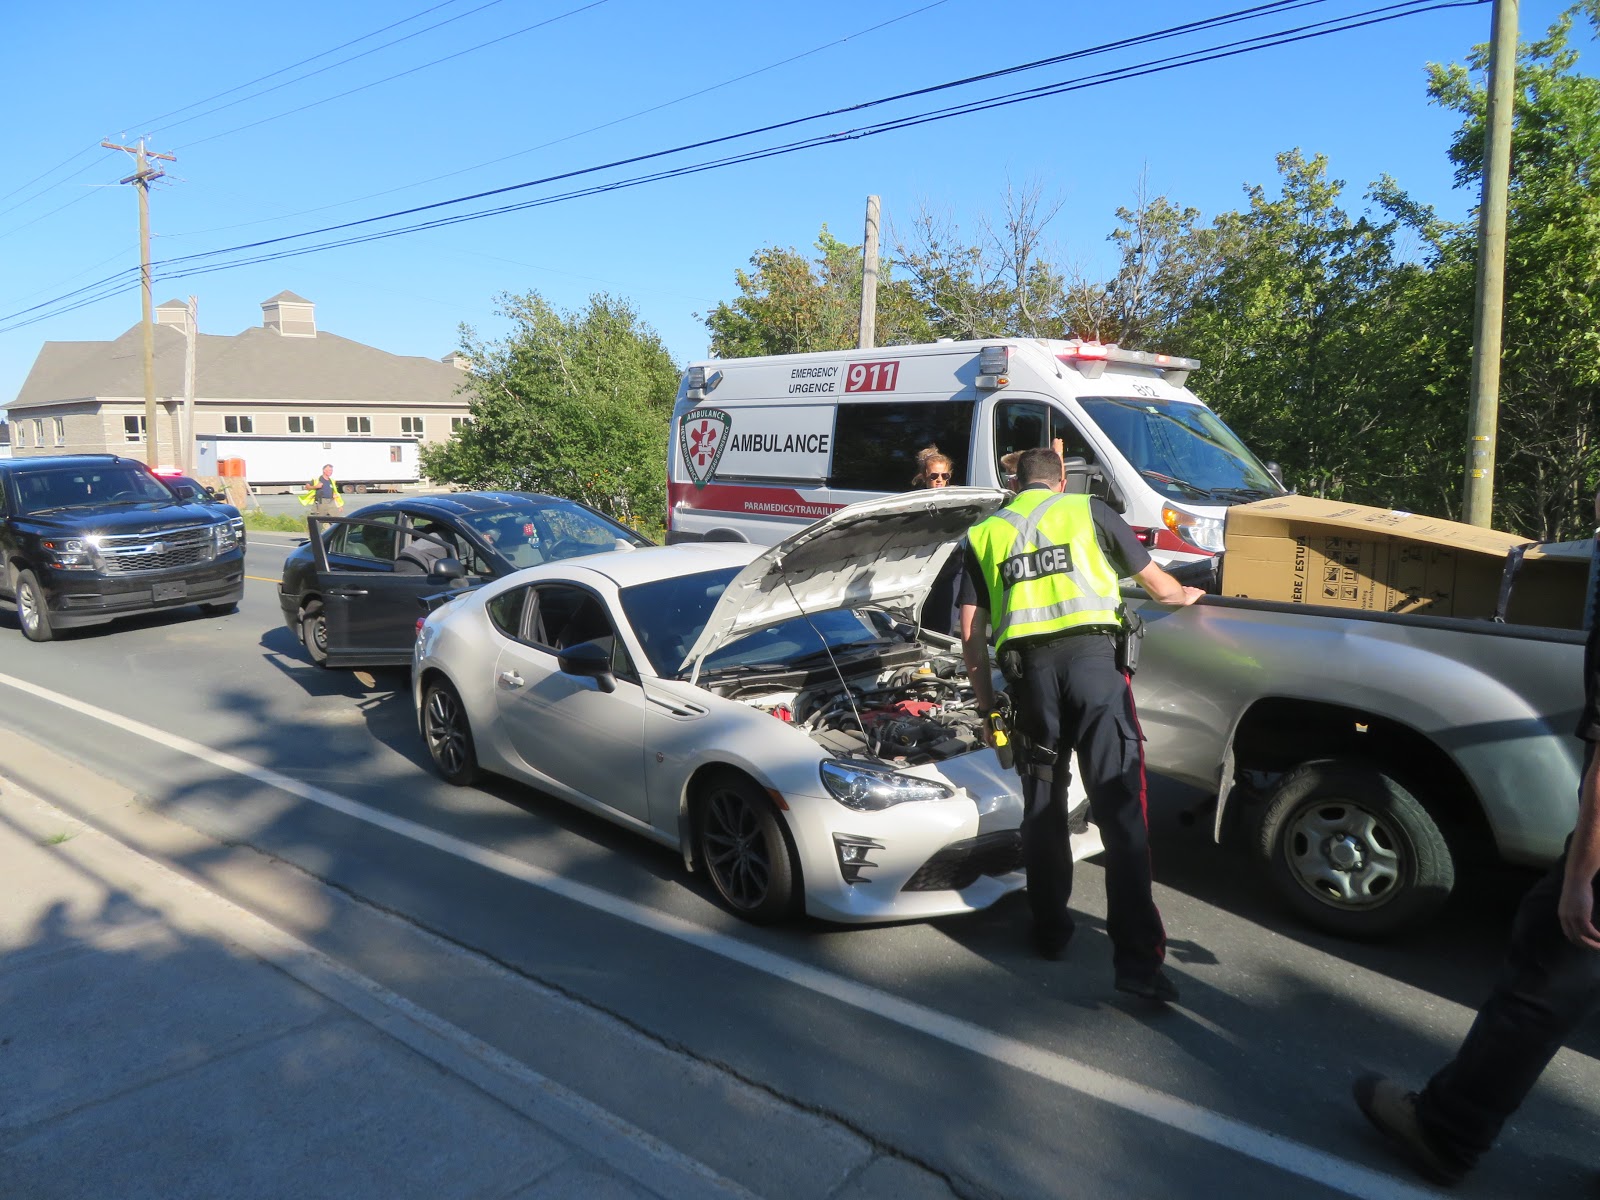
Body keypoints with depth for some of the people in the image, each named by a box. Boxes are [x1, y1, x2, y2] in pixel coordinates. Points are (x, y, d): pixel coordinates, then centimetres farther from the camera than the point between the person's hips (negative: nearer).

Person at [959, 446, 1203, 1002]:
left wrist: (986, 697, 22)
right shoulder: (1089, 511, 16)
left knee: (1042, 806, 17)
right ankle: (1137, 958, -8)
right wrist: (1186, 596, 47)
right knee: (1120, 810, -4)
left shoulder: (984, 535, 21)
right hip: (1092, 657, -2)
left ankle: (1050, 931, 26)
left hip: (1029, 668, 2)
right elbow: (1156, 582, 25)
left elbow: (971, 629, 15)